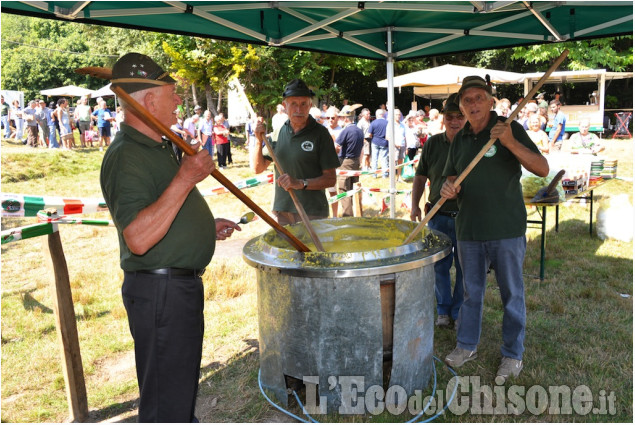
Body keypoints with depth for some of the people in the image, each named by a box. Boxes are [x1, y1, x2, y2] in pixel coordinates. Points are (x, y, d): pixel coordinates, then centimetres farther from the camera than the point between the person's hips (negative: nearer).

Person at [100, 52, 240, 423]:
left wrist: (208, 226, 13)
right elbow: (138, 238, -32)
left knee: (184, 384, 27)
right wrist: (185, 179, -34)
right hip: (159, 291, -10)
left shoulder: (159, 148, 13)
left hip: (182, 284, 10)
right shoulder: (126, 157, -20)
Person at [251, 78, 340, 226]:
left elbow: (330, 179, -9)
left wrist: (301, 183, -22)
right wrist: (259, 142, -6)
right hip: (281, 210, 4)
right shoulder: (279, 131, 6)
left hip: (312, 213, -4)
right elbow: (258, 168, 9)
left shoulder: (320, 133, -7)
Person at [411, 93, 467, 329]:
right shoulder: (432, 144, 5)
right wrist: (415, 205, 1)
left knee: (464, 267, 6)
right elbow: (420, 176, 11)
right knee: (440, 265, 10)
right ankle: (443, 310, 27)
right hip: (438, 215, 2)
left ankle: (459, 311, 24)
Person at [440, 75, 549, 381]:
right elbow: (452, 179, 16)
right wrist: (448, 189, -8)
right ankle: (466, 346, 32)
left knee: (512, 293, 7)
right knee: (471, 291, 16)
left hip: (507, 229, -4)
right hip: (469, 229, 5)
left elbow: (542, 169, -14)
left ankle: (513, 354, 22)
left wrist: (510, 143, -28)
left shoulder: (510, 129, -6)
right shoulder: (460, 140, 9)